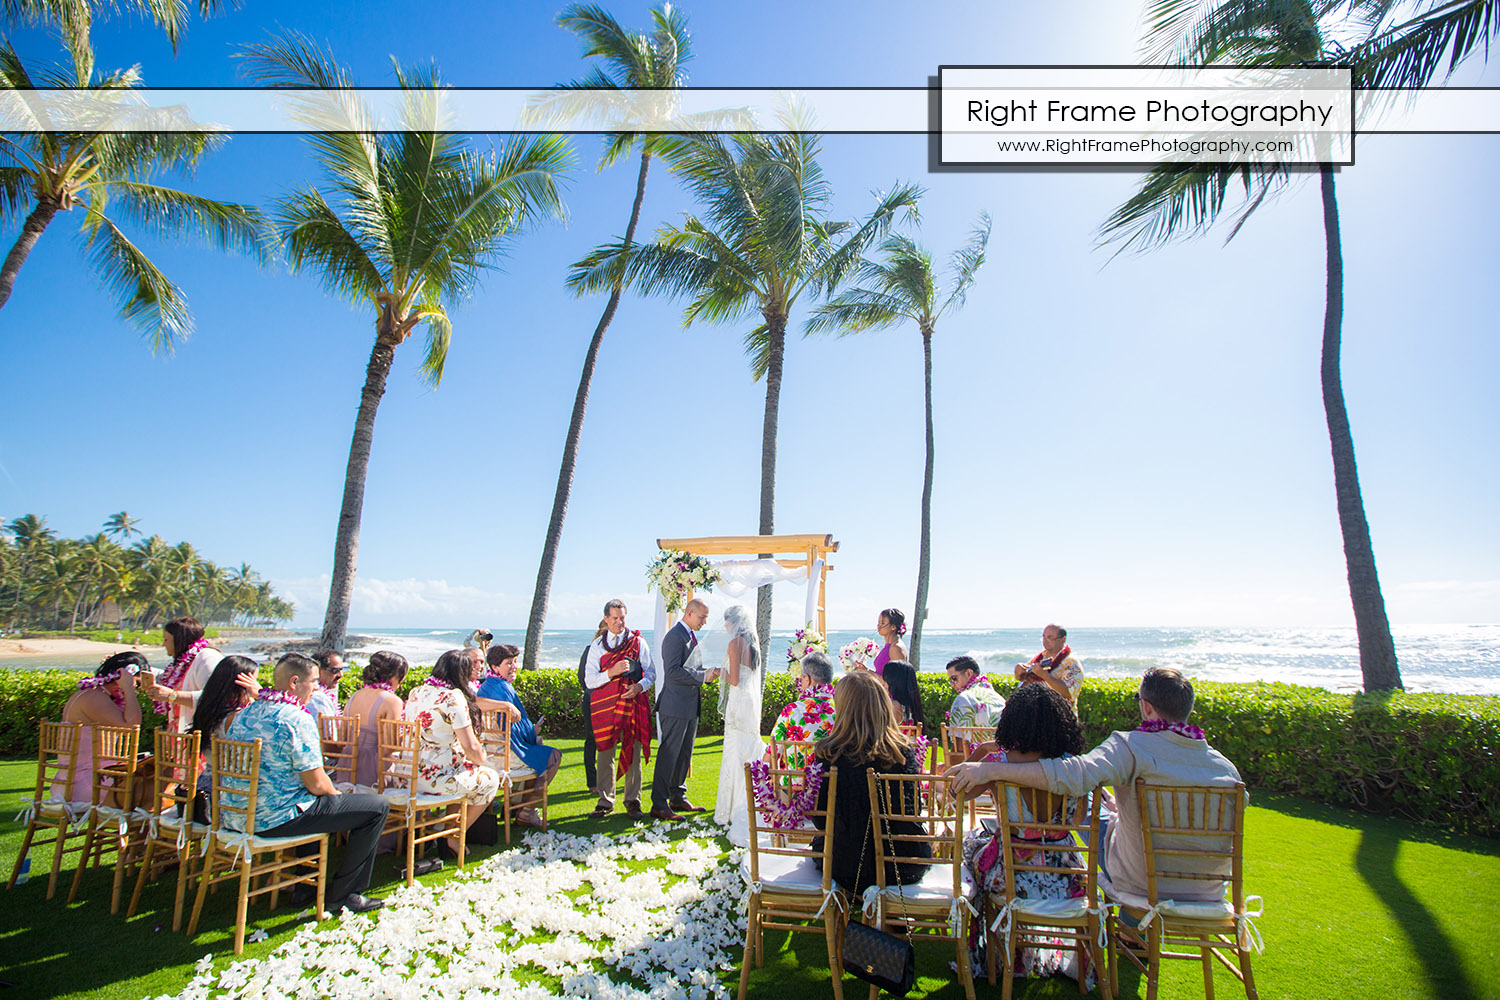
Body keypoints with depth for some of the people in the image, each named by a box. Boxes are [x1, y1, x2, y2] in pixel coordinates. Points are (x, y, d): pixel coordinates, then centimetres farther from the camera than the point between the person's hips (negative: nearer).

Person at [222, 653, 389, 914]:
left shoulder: (245, 713, 9)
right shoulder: (297, 719, -18)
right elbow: (317, 784, -16)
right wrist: (336, 794, 6)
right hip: (276, 819, -9)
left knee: (319, 802, 35)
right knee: (377, 807, -4)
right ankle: (339, 895, 4)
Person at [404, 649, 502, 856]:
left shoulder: (416, 692, 8)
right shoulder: (453, 697, -16)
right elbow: (471, 747, -16)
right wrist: (483, 762, 6)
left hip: (408, 774, 8)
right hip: (436, 777, -8)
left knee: (476, 768, 28)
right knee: (491, 778, 13)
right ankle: (454, 837, 13)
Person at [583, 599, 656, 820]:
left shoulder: (638, 642, 8)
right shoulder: (597, 645, 10)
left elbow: (650, 672, 7)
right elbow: (589, 680, 3)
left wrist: (639, 686, -14)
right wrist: (611, 672, -14)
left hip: (633, 702, -1)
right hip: (605, 704, 1)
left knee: (633, 753, 0)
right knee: (606, 753, 3)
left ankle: (632, 802, 10)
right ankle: (605, 801, 14)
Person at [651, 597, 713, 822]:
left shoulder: (691, 636, 18)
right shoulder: (675, 637, -15)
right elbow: (673, 671, -23)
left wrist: (709, 672, 8)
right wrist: (703, 676, -22)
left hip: (690, 706, 10)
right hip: (675, 706, -10)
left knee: (684, 755, 15)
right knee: (669, 754, -5)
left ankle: (678, 798, 25)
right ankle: (659, 805, 0)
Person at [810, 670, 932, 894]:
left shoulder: (827, 752, -15)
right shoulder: (903, 750, -12)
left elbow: (820, 820, -5)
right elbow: (913, 810, 0)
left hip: (845, 867, -1)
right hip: (905, 870, 1)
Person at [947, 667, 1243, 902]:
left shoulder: (1132, 747, -25)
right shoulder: (1225, 766, -10)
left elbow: (1073, 775, -40)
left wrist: (990, 770, -39)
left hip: (1141, 884, -4)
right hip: (1208, 891, 4)